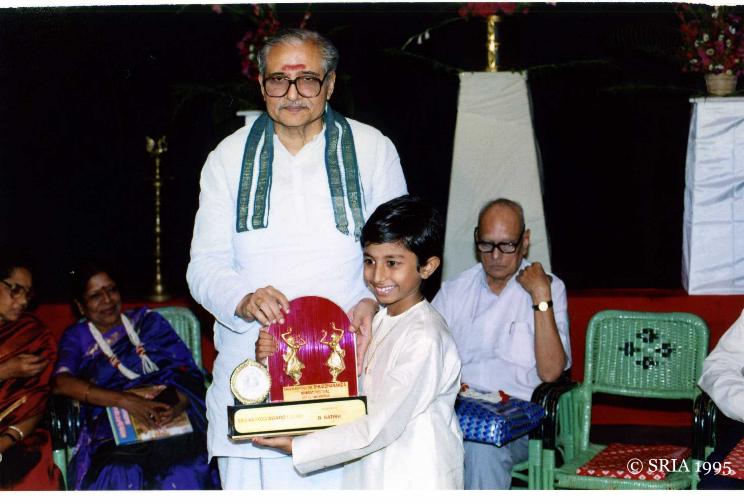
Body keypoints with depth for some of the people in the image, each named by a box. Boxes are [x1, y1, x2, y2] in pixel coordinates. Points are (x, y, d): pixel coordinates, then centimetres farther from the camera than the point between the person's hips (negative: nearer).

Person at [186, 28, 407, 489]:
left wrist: (372, 301, -10)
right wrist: (244, 300, -16)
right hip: (250, 363, 1)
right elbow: (205, 265, 6)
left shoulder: (372, 149, 8)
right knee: (250, 484, -6)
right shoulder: (230, 157, 10)